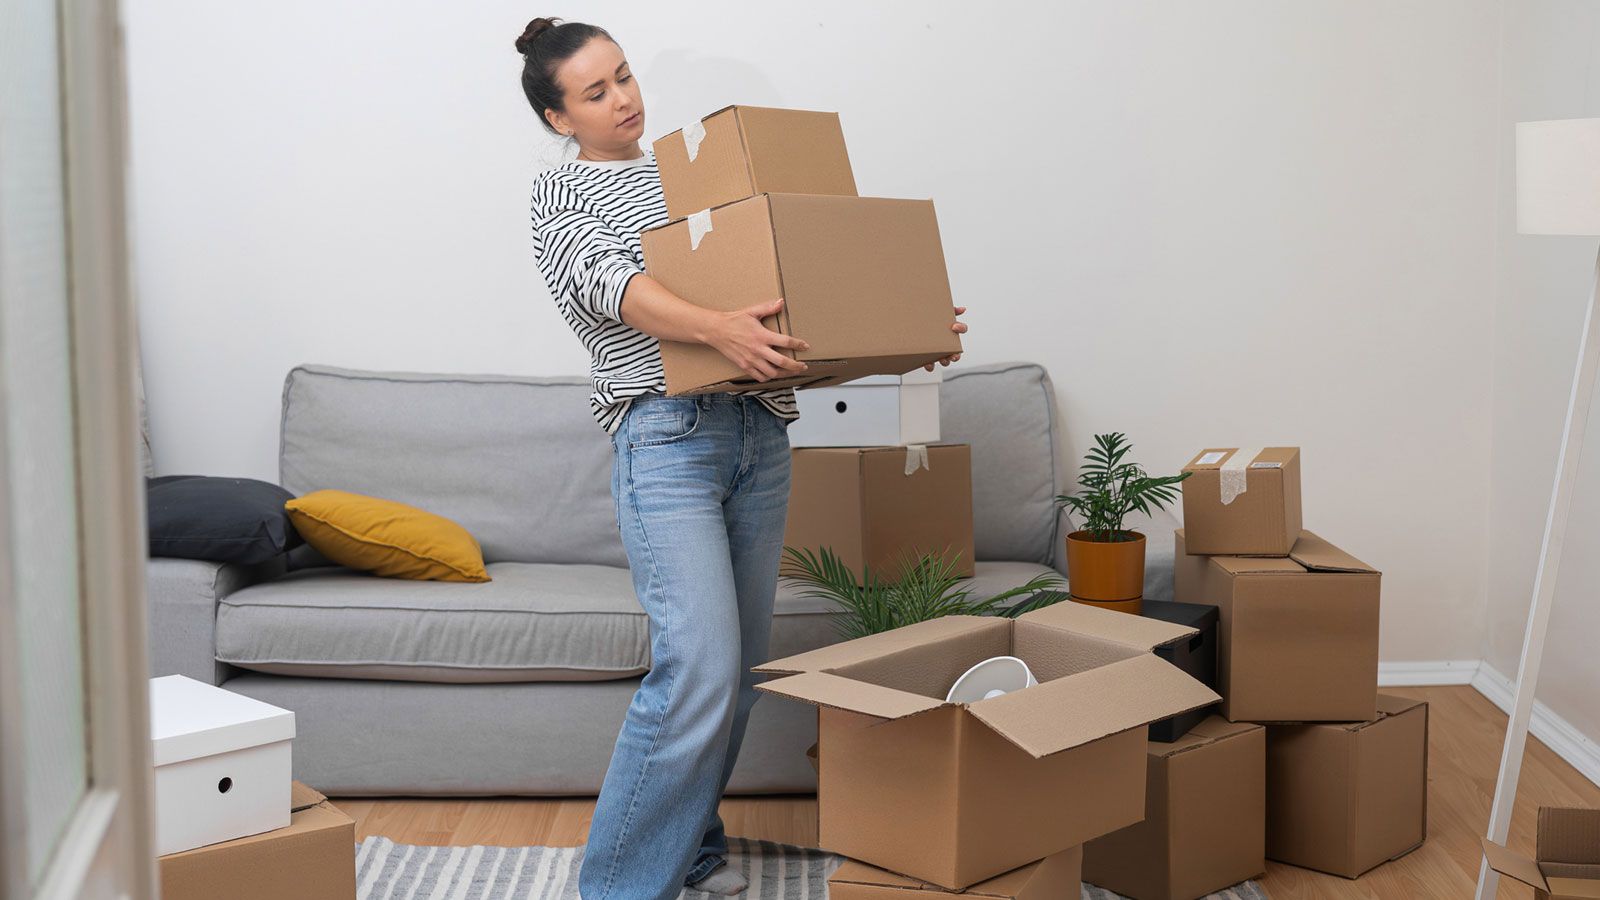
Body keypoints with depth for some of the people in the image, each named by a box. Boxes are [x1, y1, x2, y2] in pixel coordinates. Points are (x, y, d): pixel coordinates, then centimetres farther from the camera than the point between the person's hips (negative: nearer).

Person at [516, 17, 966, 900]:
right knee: (699, 668, -15)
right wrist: (718, 328, -34)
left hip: (759, 433, 6)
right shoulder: (561, 191, 5)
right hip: (668, 437, -6)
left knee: (737, 664, 9)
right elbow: (608, 284, -15)